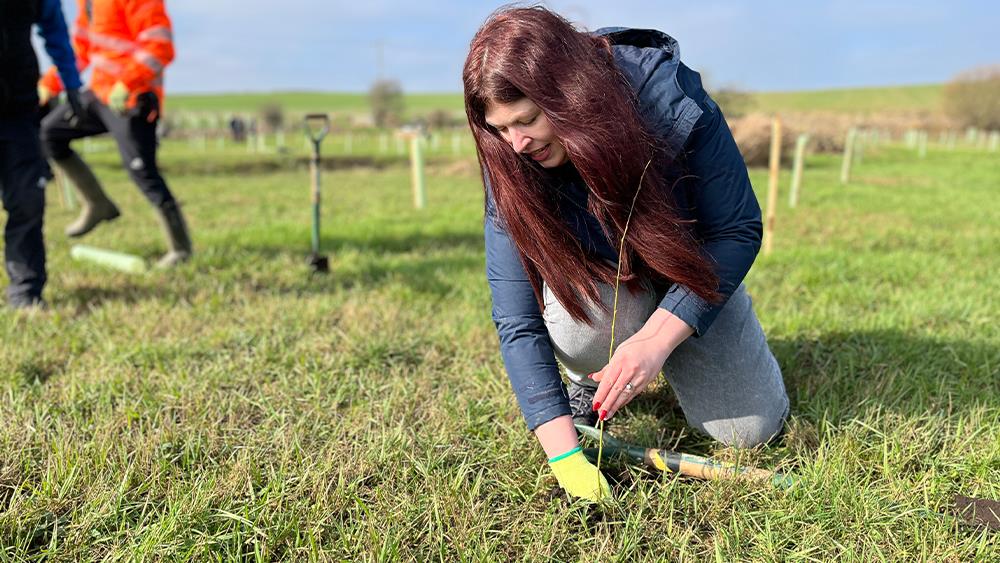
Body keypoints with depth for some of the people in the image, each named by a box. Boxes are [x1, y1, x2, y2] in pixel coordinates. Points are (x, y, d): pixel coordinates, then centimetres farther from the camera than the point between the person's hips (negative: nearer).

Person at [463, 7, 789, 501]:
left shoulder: (670, 100, -32)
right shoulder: (510, 166, -27)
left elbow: (738, 231, -24)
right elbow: (516, 318, -28)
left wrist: (656, 338, -36)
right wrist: (563, 454, -35)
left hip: (688, 269, 0)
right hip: (593, 273, 0)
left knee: (751, 430, -5)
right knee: (585, 309, -37)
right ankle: (588, 379, 1)